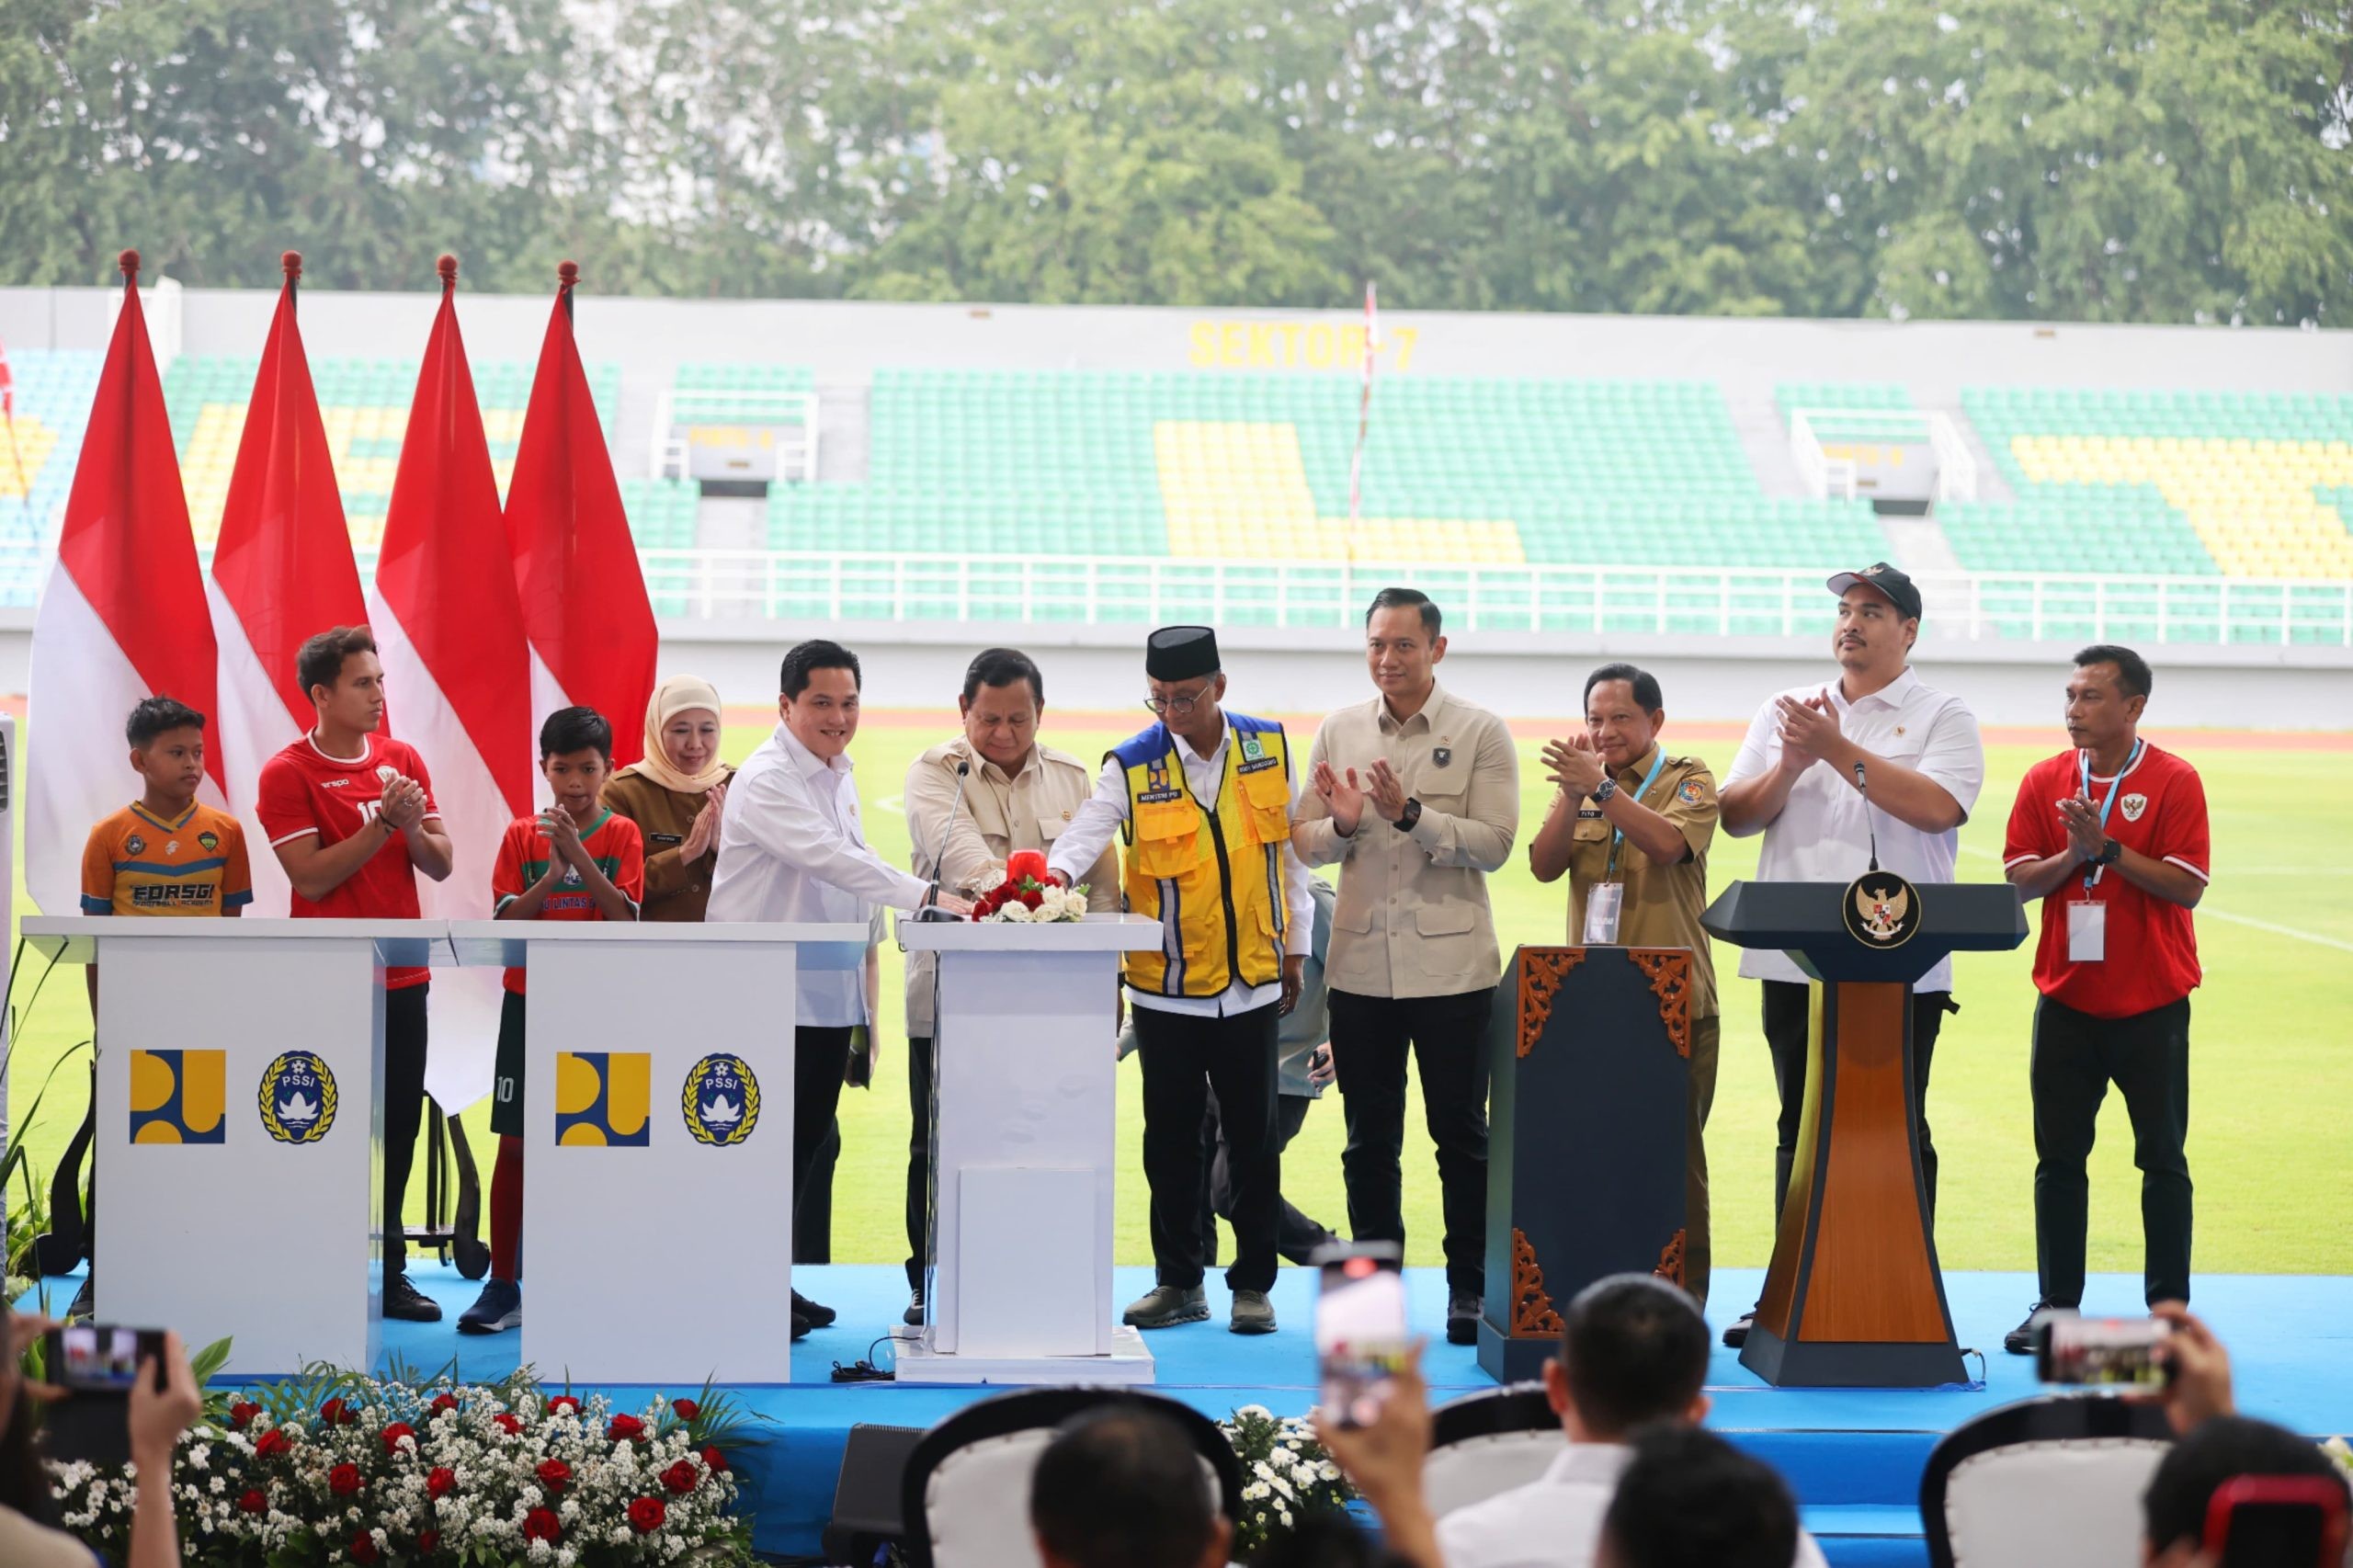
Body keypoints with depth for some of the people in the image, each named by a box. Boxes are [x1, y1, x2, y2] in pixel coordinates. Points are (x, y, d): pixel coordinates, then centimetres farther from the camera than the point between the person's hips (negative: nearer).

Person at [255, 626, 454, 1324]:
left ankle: (390, 1272, 15)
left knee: (399, 1124, 7)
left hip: (402, 977, 5)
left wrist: (412, 826, -12)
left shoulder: (403, 760, 9)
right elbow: (311, 877, -15)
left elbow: (440, 865, 8)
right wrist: (381, 823, -18)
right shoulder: (288, 774, -7)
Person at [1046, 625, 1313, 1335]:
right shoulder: (1133, 764, -4)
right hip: (1165, 983, -1)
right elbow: (1089, 828, -17)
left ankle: (1254, 1283, 14)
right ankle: (1178, 1281, 17)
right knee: (1170, 1138, 6)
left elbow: (1290, 848, 9)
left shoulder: (1268, 748, 2)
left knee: (1253, 1137, 4)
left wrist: (1295, 948, 10)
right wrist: (1057, 872, -39)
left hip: (1250, 979, 1)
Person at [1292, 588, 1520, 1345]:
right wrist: (1342, 826, -13)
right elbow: (1304, 841, 9)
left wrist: (1411, 815, -21)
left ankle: (1468, 1289, 10)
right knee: (1369, 1139, 8)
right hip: (1361, 963, 3)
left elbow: (1494, 842, -10)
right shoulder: (1339, 731, 9)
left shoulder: (1481, 733, -2)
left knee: (1461, 1134, 3)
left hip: (1451, 964, -3)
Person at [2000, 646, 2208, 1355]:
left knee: (2161, 1157, 3)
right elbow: (2018, 879, 1)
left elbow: (2187, 885, -13)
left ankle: (2169, 1308, 9)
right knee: (2058, 1157, 5)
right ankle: (2056, 1304, 12)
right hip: (2067, 999, 3)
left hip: (2152, 1004, -3)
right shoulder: (2045, 781, 5)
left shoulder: (2174, 782, -6)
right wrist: (2073, 854, -16)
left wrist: (2108, 848, -20)